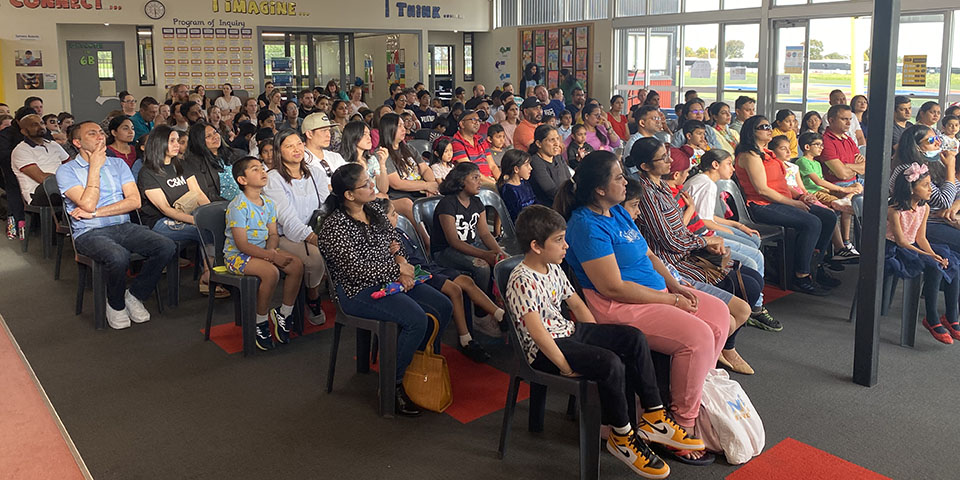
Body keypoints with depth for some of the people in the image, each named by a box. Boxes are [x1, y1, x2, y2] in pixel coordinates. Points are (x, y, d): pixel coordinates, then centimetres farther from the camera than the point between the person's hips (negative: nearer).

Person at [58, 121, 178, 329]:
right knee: (118, 257, -37)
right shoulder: (66, 170, 2)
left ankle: (134, 295, -1)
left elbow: (134, 201, 1)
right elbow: (88, 204, -14)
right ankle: (116, 304, -6)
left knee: (167, 247, -21)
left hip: (124, 227, 4)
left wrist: (95, 213, -8)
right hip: (89, 233, -4)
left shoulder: (118, 163, 14)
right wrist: (95, 166, -7)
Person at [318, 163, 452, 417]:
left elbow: (394, 239, 17)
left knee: (443, 306, -4)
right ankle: (392, 386, -12)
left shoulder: (374, 209, 7)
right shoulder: (334, 227, -17)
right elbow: (356, 269, -22)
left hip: (390, 280, 8)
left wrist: (402, 262, -5)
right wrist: (398, 270, -16)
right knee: (417, 320, -26)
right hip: (359, 291, -8)